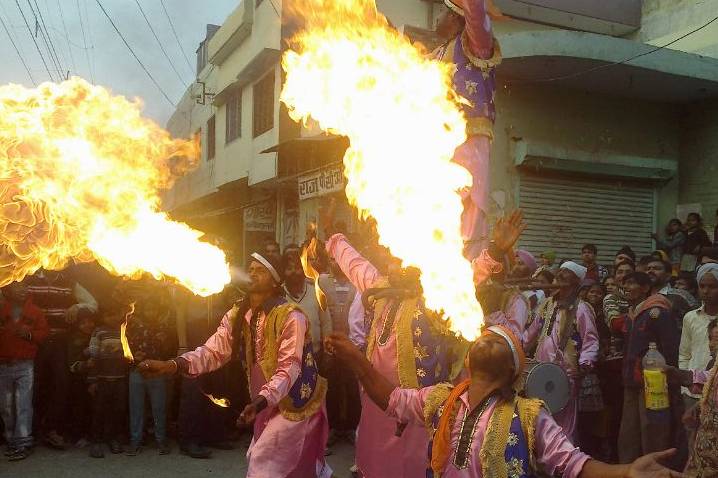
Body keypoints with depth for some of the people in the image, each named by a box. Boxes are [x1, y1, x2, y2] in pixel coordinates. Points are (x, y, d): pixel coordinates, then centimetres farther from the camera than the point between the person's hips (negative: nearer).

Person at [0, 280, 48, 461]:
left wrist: (30, 334, -12)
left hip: (25, 365, -2)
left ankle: (23, 444, -6)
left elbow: (43, 332, 4)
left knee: (23, 405, -8)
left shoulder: (34, 311, 5)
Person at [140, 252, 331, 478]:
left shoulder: (291, 316, -22)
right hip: (268, 403, 7)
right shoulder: (237, 315, 1)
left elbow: (289, 368, -26)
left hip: (295, 402, -7)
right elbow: (213, 351, -9)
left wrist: (260, 401, -41)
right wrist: (172, 365, -25)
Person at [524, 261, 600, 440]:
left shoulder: (581, 308, -5)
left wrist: (584, 364, -22)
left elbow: (591, 340, -8)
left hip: (566, 373, -6)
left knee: (563, 422, -3)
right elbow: (533, 331, 23)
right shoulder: (548, 304, 15)